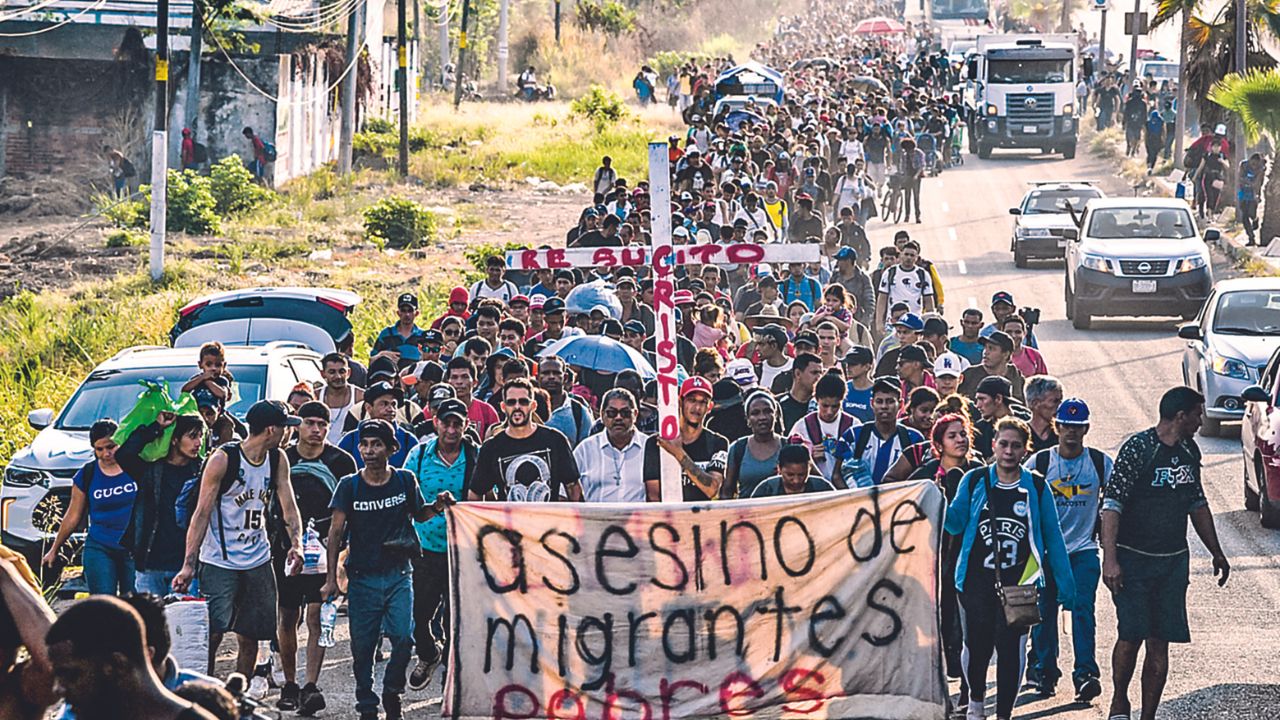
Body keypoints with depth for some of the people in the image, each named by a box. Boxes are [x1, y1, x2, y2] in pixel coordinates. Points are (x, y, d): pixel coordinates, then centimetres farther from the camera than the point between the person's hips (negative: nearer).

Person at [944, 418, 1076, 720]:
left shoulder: (1036, 487, 3)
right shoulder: (974, 481, 4)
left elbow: (1053, 538, 7)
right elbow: (955, 523, 6)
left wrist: (1065, 586, 6)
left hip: (1019, 582, -1)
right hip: (977, 579, 1)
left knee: (1010, 647, -6)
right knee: (977, 645, 6)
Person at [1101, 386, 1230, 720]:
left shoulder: (1189, 450, 10)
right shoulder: (1137, 448, -12)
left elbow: (1198, 504, 23)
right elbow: (1112, 505, -16)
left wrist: (1216, 552, 27)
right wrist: (1110, 559, -23)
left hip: (1174, 561, 6)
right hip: (1133, 558, -6)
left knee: (1160, 643, 2)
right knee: (1131, 635, -10)